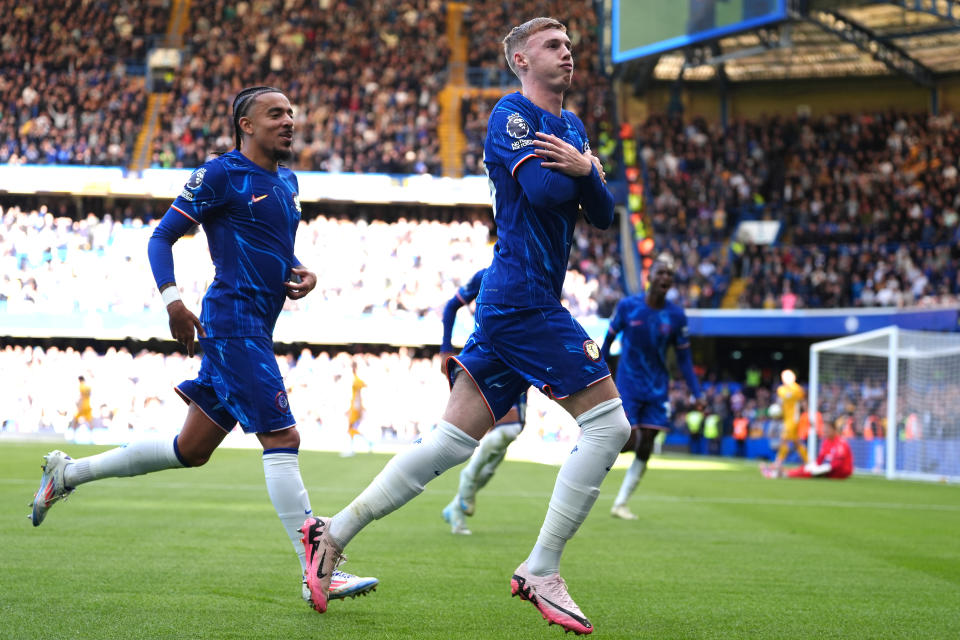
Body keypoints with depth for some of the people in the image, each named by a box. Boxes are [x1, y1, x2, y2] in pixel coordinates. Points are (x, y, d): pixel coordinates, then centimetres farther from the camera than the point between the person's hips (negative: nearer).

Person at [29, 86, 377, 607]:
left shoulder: (286, 181, 17)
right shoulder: (222, 174, -7)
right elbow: (162, 237, -6)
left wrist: (299, 272, 8)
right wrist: (172, 299, -20)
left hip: (256, 327, 9)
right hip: (233, 317, -9)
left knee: (191, 449, 14)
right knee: (281, 437, -13)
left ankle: (67, 473, 28)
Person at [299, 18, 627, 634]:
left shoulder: (571, 123, 21)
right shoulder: (511, 115, -7)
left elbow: (603, 215, 14)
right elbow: (544, 189, -23)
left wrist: (584, 171, -5)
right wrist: (588, 169, -3)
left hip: (508, 303, 9)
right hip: (525, 299, -9)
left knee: (453, 441, 7)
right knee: (609, 424, -10)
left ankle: (334, 533, 8)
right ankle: (540, 572, -7)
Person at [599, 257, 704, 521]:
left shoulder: (676, 316, -2)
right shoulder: (627, 306, -8)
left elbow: (684, 357, 5)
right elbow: (608, 340, 3)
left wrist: (696, 393, -1)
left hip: (657, 389, 3)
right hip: (628, 385, -3)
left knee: (645, 448, 1)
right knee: (629, 441, -14)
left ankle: (620, 503, 11)